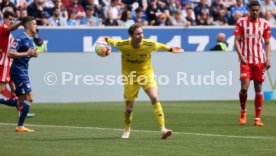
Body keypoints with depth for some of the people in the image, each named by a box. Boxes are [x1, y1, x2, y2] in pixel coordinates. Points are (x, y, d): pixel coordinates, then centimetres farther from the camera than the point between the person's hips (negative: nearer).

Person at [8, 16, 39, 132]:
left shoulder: (30, 39, 13)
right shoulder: (21, 38, -15)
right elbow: (10, 54, -23)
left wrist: (33, 54, 6)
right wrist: (26, 53, -24)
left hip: (23, 71, 10)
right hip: (18, 71, -10)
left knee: (22, 101, 10)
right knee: (28, 98, -12)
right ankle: (20, 126, -9)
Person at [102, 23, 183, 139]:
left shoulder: (149, 44, -21)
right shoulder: (123, 45, -21)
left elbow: (159, 46, 3)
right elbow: (114, 42, 3)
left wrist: (170, 49, 11)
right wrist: (106, 40, 20)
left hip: (146, 74, 0)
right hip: (130, 77, 0)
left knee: (154, 98, -22)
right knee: (129, 107, 5)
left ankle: (163, 129, -24)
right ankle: (127, 130, 36)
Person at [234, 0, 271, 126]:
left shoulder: (264, 24, 5)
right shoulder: (241, 22, 1)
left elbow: (267, 43, 9)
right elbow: (237, 41, 0)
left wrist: (268, 58, -4)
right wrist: (241, 55, -13)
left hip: (260, 61, 2)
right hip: (246, 60, -2)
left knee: (258, 89, 2)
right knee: (244, 88, -13)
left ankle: (257, 118, 7)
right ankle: (243, 112, 13)